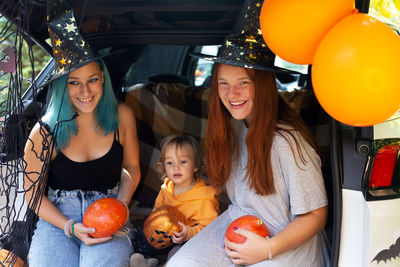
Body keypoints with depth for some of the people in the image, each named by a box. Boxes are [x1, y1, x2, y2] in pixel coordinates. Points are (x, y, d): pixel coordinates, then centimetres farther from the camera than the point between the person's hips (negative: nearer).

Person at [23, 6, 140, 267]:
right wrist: (70, 227, -13)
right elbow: (34, 193, 1)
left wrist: (121, 205, -5)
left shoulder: (122, 116, 0)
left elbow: (131, 169, 13)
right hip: (57, 218, 0)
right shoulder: (46, 133, -7)